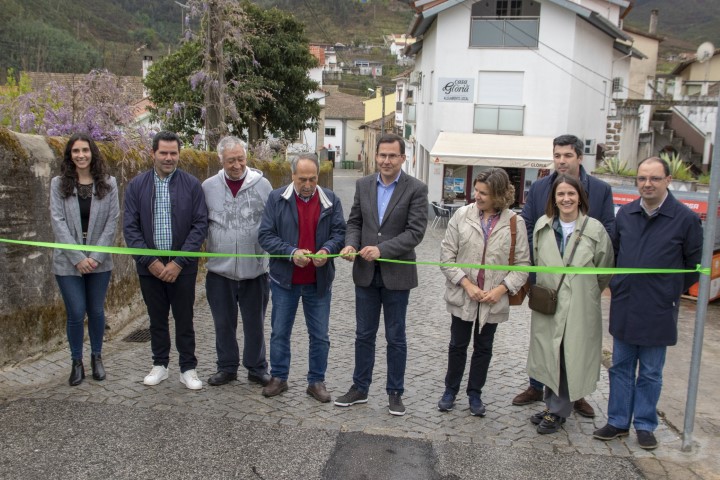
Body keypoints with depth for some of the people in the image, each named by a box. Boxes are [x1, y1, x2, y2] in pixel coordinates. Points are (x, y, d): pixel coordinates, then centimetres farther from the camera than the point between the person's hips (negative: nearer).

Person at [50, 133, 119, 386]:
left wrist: (96, 256, -11)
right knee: (76, 313, -1)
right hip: (68, 261, -1)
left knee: (96, 311, 9)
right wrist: (78, 258, -14)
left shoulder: (108, 183, 0)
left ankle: (96, 357, 29)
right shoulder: (58, 183, -1)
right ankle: (76, 363, 18)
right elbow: (58, 222, -6)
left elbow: (112, 221, -3)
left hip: (99, 260, 1)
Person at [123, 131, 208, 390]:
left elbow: (200, 225, -7)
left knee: (184, 319, 6)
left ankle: (188, 368, 18)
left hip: (182, 266, -2)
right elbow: (130, 227, -1)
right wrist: (150, 261, -10)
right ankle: (160, 365, 29)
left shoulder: (192, 184, -3)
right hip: (150, 265, 2)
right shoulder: (137, 185, 2)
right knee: (157, 318, 14)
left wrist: (179, 262, -13)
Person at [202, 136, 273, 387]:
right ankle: (227, 367, 30)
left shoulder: (262, 185, -2)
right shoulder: (208, 187, 2)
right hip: (220, 269, 1)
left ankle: (257, 368, 26)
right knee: (224, 322, 13)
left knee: (255, 323, 11)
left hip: (254, 269, -1)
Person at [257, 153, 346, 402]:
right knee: (280, 332, 12)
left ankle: (316, 381, 24)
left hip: (319, 281, 1)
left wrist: (327, 250, -21)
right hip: (284, 279, 0)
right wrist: (292, 252, -21)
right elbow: (265, 235, -7)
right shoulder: (276, 198, -4)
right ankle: (279, 377, 29)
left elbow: (339, 232, 1)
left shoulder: (331, 200, 0)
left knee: (320, 335, 9)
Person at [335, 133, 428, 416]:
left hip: (396, 274, -3)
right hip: (365, 273, 4)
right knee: (364, 335, 14)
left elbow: (415, 232, -14)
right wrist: (351, 244, -11)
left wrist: (382, 249, -22)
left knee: (395, 338, 10)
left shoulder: (416, 189, -8)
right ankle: (359, 388, 28)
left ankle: (395, 393, 24)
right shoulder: (363, 185, 5)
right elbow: (355, 221, 10)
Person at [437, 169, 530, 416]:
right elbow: (447, 255, -6)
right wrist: (467, 284, -14)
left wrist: (501, 289, -15)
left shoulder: (515, 222, -7)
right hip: (462, 295, 0)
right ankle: (450, 390, 32)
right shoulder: (462, 215, -7)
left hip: (493, 300, 0)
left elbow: (522, 263, -3)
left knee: (483, 348, 15)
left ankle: (475, 394, 32)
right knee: (458, 346, 14)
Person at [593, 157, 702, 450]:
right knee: (621, 368, 13)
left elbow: (694, 264, 1)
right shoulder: (625, 214, 3)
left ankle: (645, 425, 25)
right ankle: (618, 422, 25)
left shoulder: (686, 219, -8)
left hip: (658, 312, -3)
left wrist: (671, 293, 4)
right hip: (623, 307, 4)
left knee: (650, 373, 10)